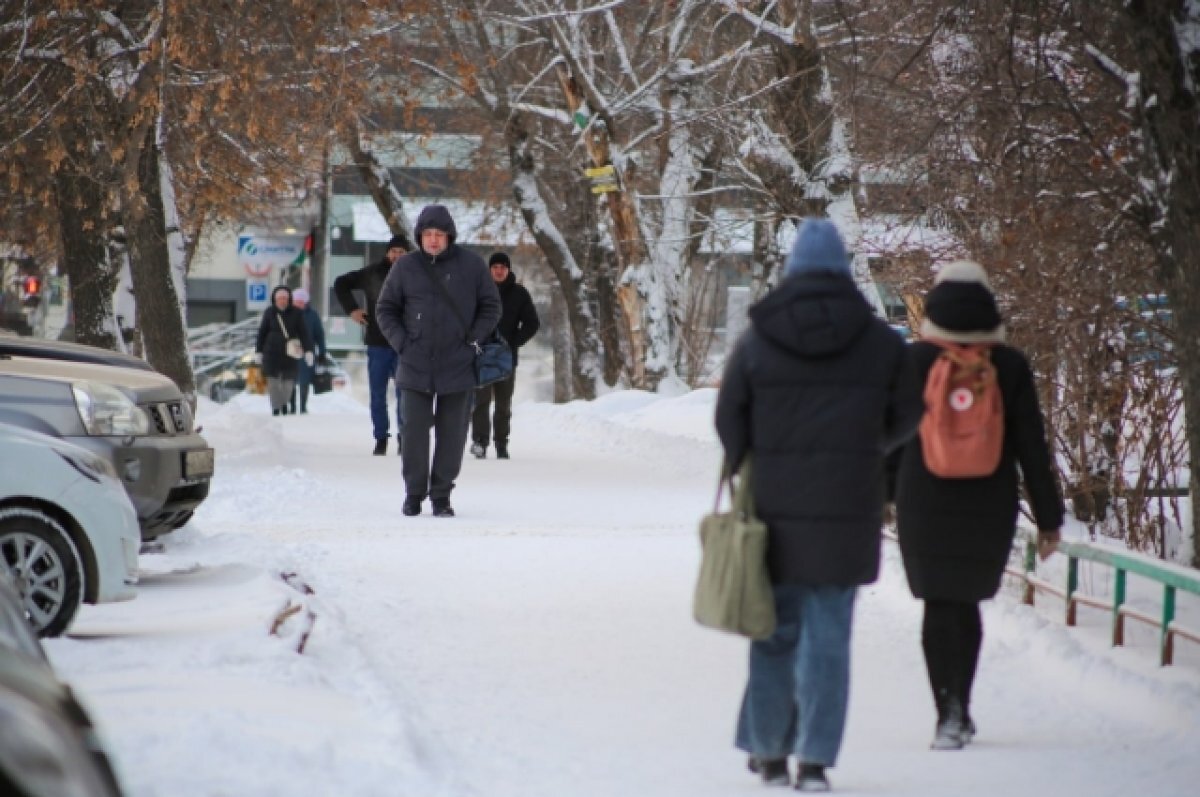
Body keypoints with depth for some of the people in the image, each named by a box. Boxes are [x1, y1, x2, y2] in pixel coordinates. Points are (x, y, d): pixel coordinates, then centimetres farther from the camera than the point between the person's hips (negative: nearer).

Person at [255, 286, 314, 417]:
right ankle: (276, 407, 5)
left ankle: (284, 403, 31)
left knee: (288, 380, 5)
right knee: (273, 380, -4)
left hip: (290, 352, 0)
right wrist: (258, 351, 5)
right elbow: (262, 333, 6)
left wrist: (308, 350, -9)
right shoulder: (269, 313, 1)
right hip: (272, 351, 0)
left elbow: (303, 333, -2)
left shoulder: (296, 313, -1)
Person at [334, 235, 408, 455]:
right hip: (377, 343, 2)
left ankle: (404, 437, 0)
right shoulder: (372, 274, 3)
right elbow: (341, 283, 15)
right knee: (378, 395, 5)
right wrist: (352, 309, 6)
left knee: (404, 394, -7)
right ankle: (380, 439, 12)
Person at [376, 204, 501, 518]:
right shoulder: (405, 267, 2)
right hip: (415, 368, 0)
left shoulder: (471, 265, 1)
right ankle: (414, 493, 13)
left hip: (458, 366, 0)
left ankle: (441, 495, 12)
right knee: (414, 432, 1)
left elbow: (490, 307, 8)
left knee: (452, 434, 3)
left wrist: (472, 339, -2)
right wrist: (401, 342, -2)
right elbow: (386, 309, 10)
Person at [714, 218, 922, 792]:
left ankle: (768, 751, 19)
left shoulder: (757, 341, -3)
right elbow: (907, 414, 8)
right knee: (827, 634, 2)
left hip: (775, 507, 1)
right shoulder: (879, 341, -2)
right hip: (848, 509, -1)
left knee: (775, 630, 13)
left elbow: (728, 420, 0)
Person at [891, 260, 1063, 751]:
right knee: (966, 603, 17)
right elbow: (1032, 447, 0)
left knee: (939, 605, 1)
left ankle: (950, 712, -13)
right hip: (989, 508, 2)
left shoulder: (913, 361, -4)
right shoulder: (1009, 366, -1)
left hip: (924, 504, -2)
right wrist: (1048, 517, 4)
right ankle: (958, 710, 23)